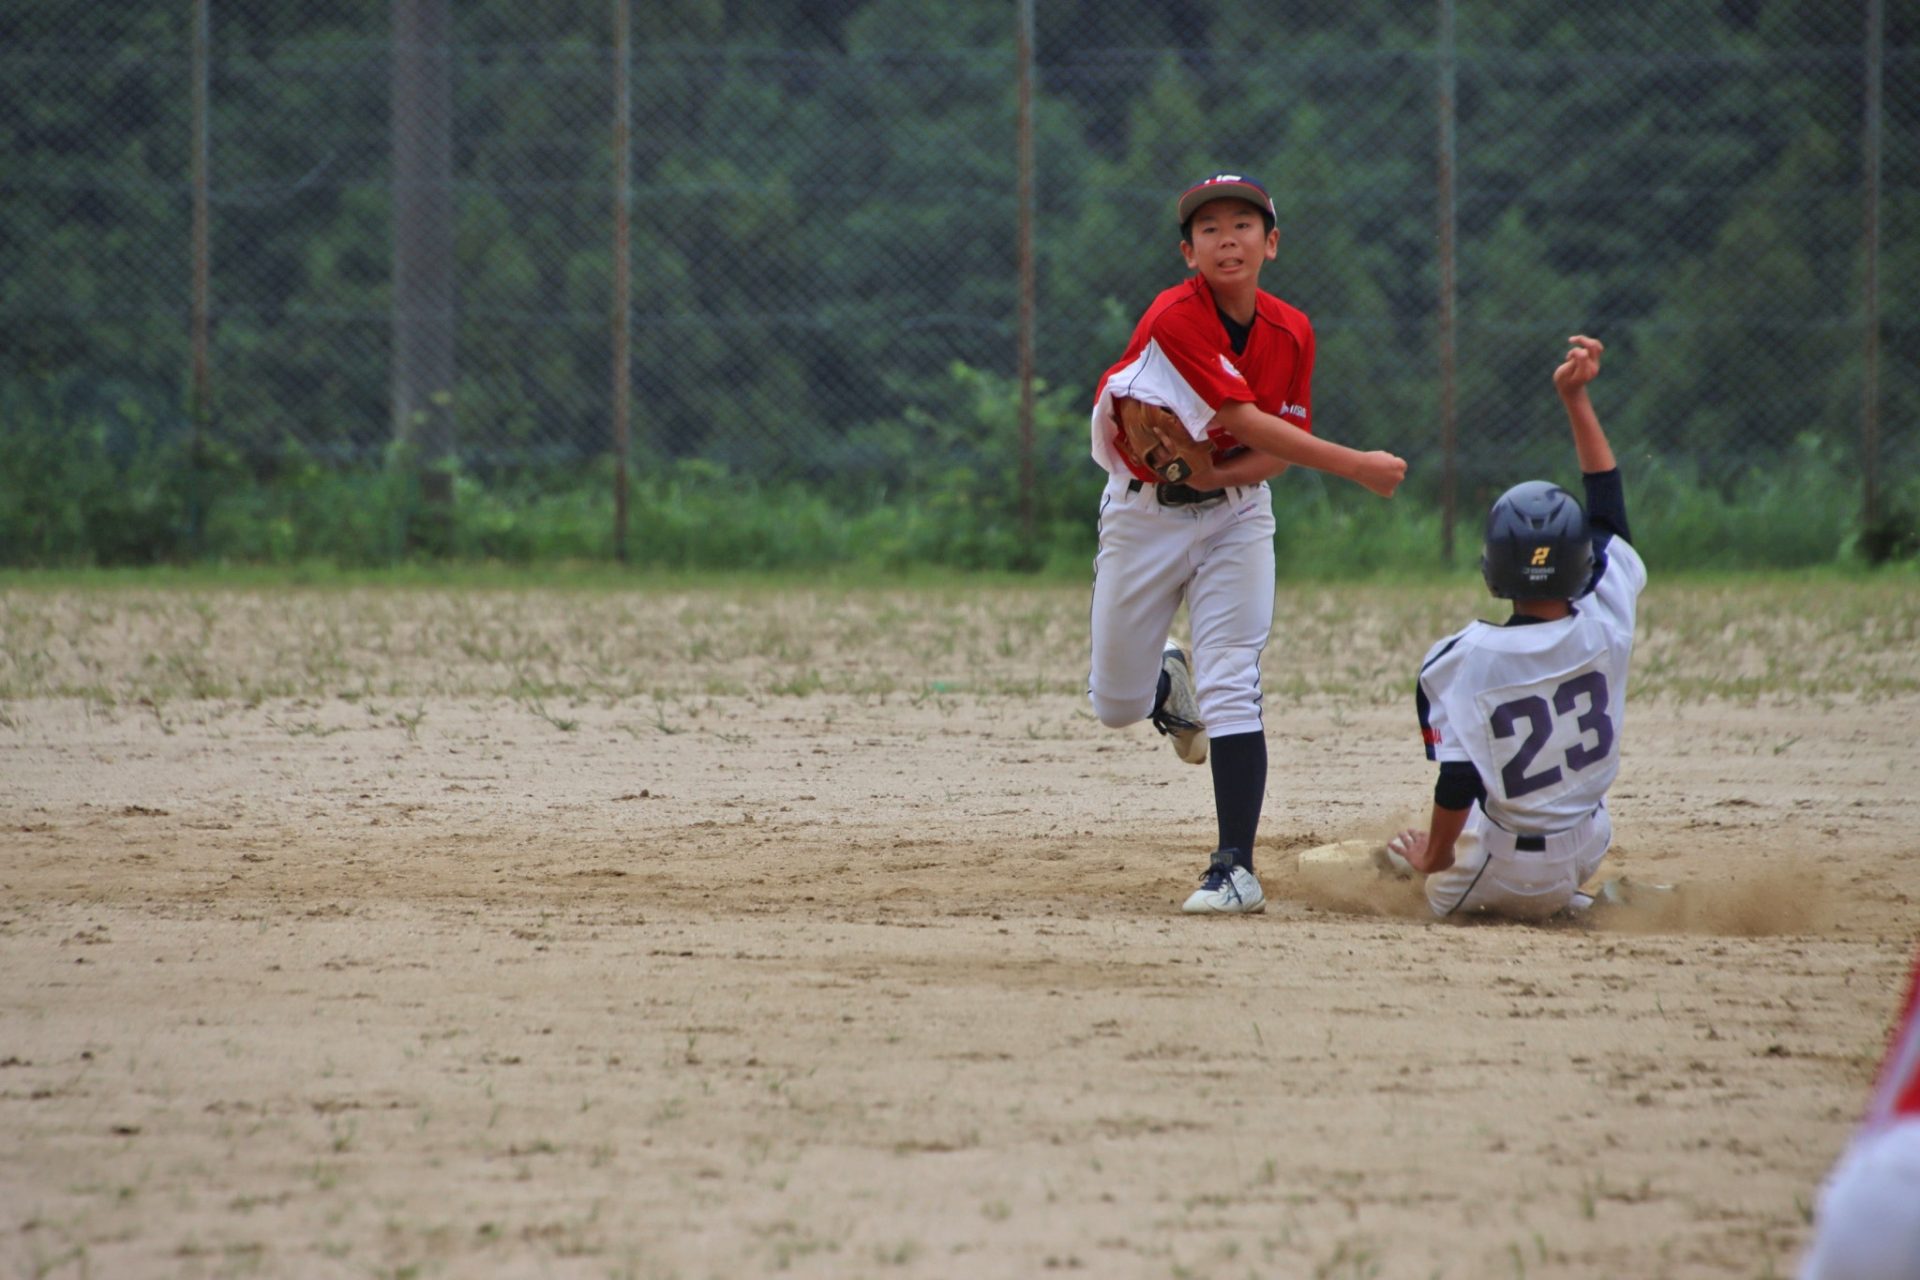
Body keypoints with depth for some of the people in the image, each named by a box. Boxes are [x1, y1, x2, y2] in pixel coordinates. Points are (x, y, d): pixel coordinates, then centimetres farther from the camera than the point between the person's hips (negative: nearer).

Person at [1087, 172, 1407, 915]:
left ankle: (1235, 869, -13)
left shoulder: (1291, 333, -6)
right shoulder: (1174, 319, -23)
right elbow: (1244, 422, -26)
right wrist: (1355, 467, -27)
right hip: (1145, 516, -2)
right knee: (1116, 707, 8)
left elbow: (1281, 448, -1)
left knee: (1232, 691, -14)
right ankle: (1166, 680, 46)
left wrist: (1214, 474, -22)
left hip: (1236, 512, 2)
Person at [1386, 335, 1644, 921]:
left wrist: (1433, 857, 0)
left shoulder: (1468, 659, -24)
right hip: (1587, 851, 4)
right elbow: (1607, 498, 0)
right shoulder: (1606, 624, -14)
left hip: (1506, 873, -4)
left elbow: (1457, 785, -20)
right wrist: (1577, 397, 6)